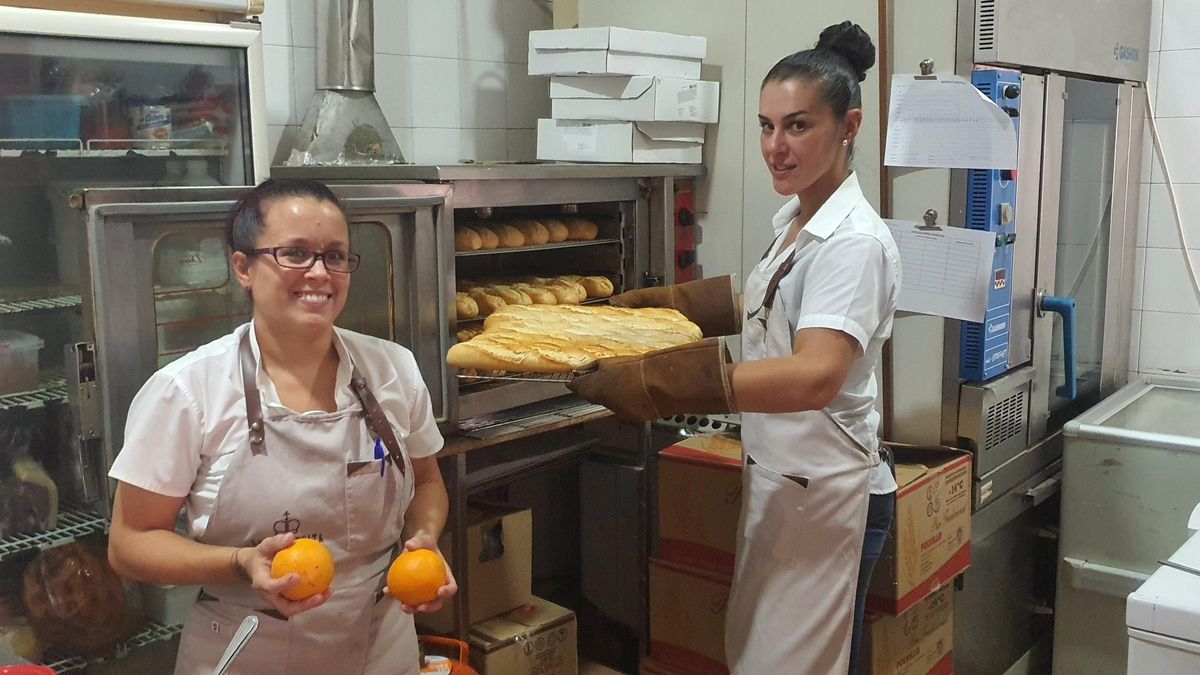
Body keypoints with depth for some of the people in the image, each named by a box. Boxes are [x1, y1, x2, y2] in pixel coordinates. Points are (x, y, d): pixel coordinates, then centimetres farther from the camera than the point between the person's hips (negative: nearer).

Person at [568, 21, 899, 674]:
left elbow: (815, 376, -37)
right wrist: (653, 301, 18)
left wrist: (650, 380, -43)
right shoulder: (793, 222, 6)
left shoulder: (854, 242, -22)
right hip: (776, 479, 9)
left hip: (825, 495, -9)